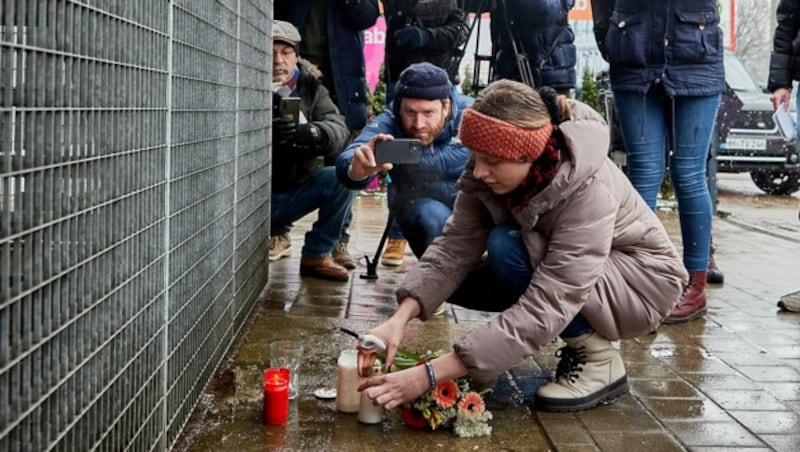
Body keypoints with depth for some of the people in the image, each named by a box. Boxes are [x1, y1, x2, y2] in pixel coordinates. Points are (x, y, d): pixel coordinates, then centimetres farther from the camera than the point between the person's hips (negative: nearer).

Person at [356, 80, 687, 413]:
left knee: (506, 246, -29)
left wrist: (430, 374, -45)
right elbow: (454, 247, -20)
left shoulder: (588, 191, -36)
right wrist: (401, 318, -38)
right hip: (565, 277, 7)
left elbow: (541, 313, -40)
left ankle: (599, 359, -11)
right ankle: (581, 334, 5)